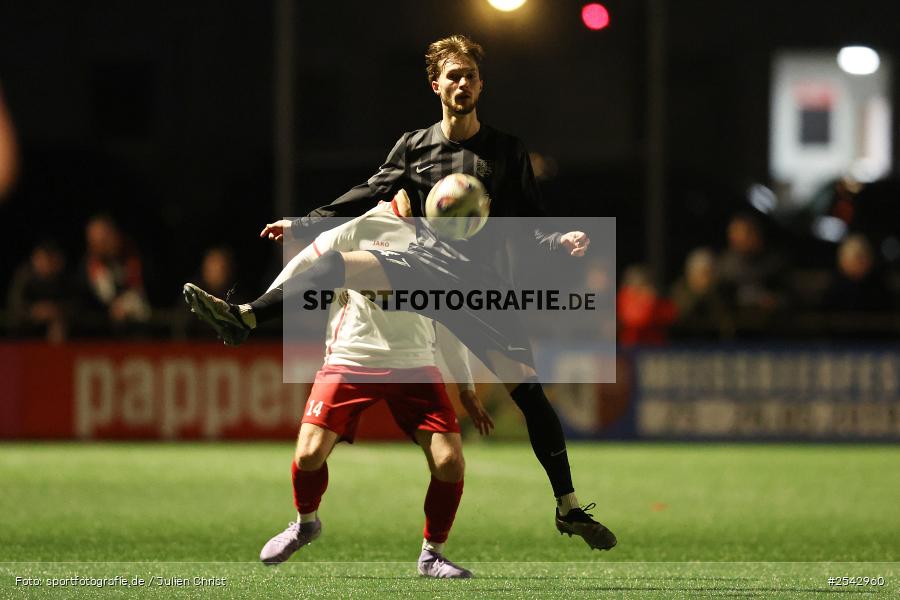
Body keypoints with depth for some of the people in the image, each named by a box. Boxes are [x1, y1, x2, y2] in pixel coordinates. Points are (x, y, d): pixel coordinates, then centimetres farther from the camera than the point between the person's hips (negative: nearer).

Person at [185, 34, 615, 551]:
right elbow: (368, 198, 15)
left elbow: (529, 224, 6)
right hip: (423, 266, 1)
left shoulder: (507, 152, 8)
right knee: (335, 265, -25)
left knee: (528, 389, -9)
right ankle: (243, 319, -29)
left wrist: (557, 243, -14)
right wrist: (305, 224, 9)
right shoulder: (414, 147, 12)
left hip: (481, 284, -1)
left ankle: (570, 509, -2)